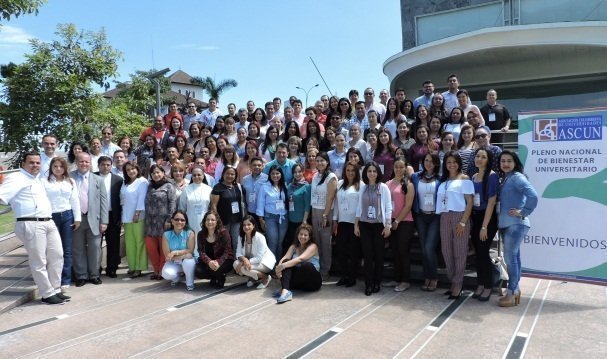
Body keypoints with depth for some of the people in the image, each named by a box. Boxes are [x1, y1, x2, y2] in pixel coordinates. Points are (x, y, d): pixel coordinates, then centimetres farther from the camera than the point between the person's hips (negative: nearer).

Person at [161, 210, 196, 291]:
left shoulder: (190, 233, -12)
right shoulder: (166, 235, -9)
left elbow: (190, 251, -17)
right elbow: (167, 255, -13)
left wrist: (175, 252, -27)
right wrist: (183, 255, -26)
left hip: (188, 261, -1)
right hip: (173, 262, 2)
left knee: (188, 262, -37)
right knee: (166, 274, -28)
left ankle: (190, 283, -7)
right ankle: (176, 278, 12)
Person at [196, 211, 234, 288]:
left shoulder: (224, 232, -13)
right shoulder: (201, 234, -1)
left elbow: (227, 251, -15)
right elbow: (201, 251, -8)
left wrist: (218, 262, -32)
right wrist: (209, 262, -28)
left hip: (224, 260, -4)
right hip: (207, 261, 4)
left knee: (216, 270, -33)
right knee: (198, 272, -22)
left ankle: (221, 279, 6)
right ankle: (214, 278, 11)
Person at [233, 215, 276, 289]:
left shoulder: (260, 237, -24)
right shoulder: (241, 237, -6)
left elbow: (259, 258, -26)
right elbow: (238, 253, -9)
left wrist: (248, 261, -32)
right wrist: (244, 259, -30)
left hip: (265, 261, -6)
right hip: (253, 260, 6)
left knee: (244, 268, -28)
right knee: (236, 264, -19)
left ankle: (266, 278, -4)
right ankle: (253, 277, 8)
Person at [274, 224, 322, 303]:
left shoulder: (313, 246, -7)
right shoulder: (294, 246, 9)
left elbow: (300, 259, -24)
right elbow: (285, 257, -9)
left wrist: (283, 266, -35)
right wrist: (279, 266, -32)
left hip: (313, 281, -4)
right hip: (298, 281, 4)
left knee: (307, 265, -34)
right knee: (286, 261, -21)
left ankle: (283, 288, -31)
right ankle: (285, 291, -42)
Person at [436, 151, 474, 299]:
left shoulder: (465, 179, 0)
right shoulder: (443, 181, 16)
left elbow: (470, 202, -6)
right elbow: (440, 200, 12)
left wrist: (463, 222, -14)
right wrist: (442, 218, 0)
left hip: (459, 216, -5)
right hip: (445, 217, 5)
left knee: (459, 251, -1)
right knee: (446, 251, 7)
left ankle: (457, 285, 6)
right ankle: (453, 282, 19)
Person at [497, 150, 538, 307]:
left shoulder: (517, 177, -12)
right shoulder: (503, 178, 15)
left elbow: (533, 196, -24)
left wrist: (523, 212, -17)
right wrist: (500, 217, 10)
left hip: (516, 224, -9)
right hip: (505, 224, 9)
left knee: (510, 257, -6)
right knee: (513, 257, 14)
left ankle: (511, 294, 1)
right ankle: (515, 289, 22)